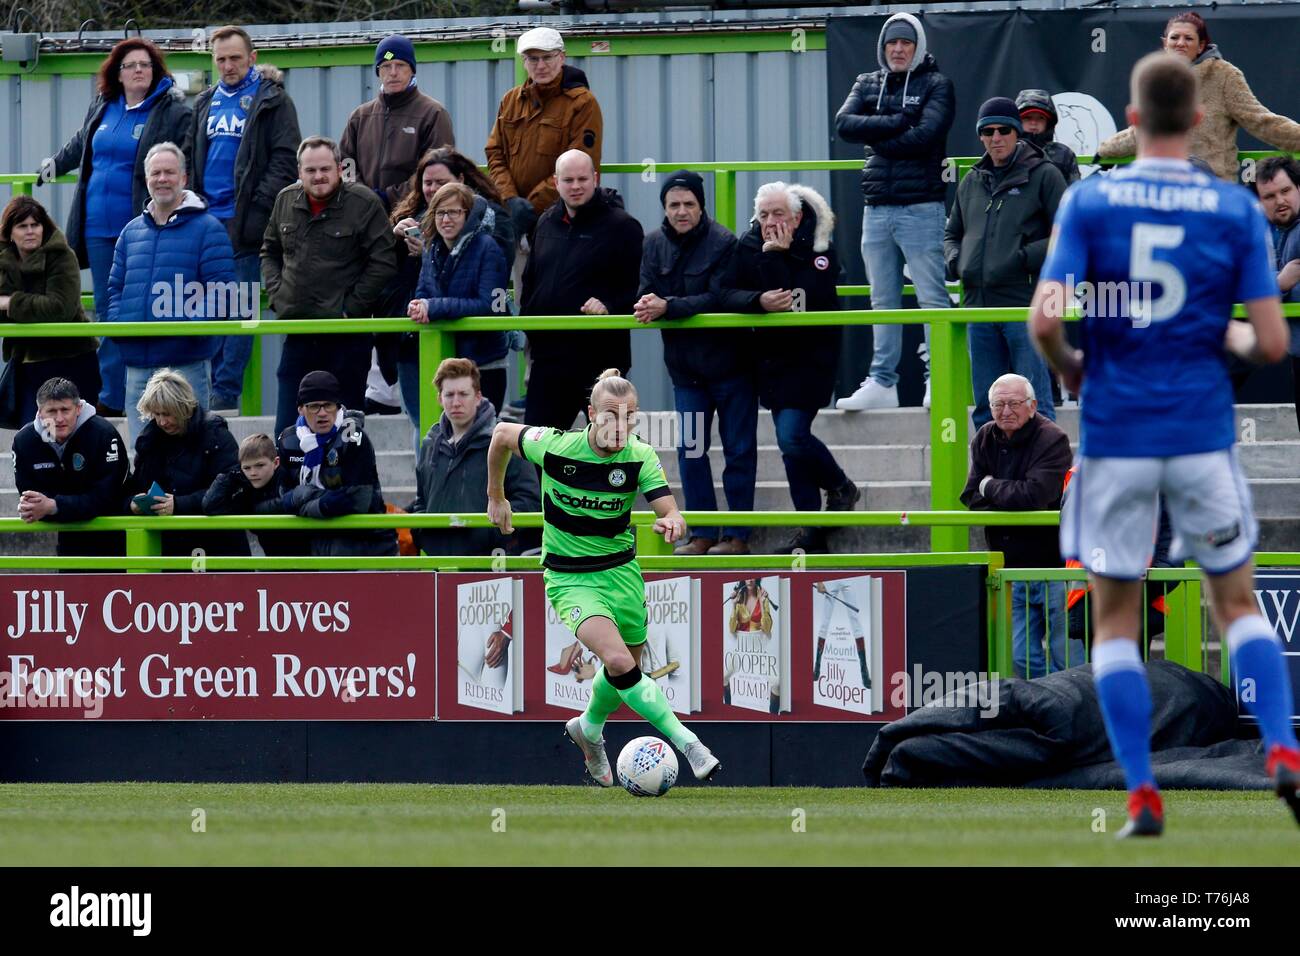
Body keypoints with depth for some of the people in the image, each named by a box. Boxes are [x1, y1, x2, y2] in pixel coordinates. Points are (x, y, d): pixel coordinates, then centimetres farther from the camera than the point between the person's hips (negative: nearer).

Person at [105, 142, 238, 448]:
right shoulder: (132, 231, 17)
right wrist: (118, 324, -1)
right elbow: (115, 287, 18)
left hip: (186, 362, -6)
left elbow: (221, 292, -8)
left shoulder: (207, 229, -1)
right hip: (137, 362, 6)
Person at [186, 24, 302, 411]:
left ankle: (225, 392, -7)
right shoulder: (206, 103, 18)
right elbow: (190, 158, 23)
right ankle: (207, 386, 10)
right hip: (207, 220, 6)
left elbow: (285, 161, -6)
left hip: (244, 221, -6)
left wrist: (259, 209, -14)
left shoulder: (271, 101, 0)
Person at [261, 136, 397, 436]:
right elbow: (270, 251, 22)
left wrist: (351, 308, -11)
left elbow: (384, 262, -9)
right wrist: (276, 296, 7)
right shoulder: (285, 200, 9)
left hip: (347, 335, -5)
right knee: (286, 428, 5)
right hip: (297, 332, 5)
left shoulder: (364, 204, -7)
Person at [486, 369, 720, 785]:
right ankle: (686, 742, -23)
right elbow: (502, 434, 1)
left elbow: (671, 513, -20)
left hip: (621, 570, 4)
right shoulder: (555, 446, -17)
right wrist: (496, 497, 10)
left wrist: (672, 523, -44)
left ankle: (589, 727, 47)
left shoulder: (640, 457, -12)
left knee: (625, 672, 15)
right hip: (569, 577, -4)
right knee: (618, 661, -25)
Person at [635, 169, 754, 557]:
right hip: (684, 365, 5)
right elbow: (647, 293, 1)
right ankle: (702, 535, 11)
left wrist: (668, 308, -29)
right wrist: (649, 305, -23)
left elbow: (719, 299, -22)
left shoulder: (722, 242, -14)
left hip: (728, 361, -5)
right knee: (690, 450, 4)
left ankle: (738, 535, 9)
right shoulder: (656, 244, 3)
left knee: (738, 449, 3)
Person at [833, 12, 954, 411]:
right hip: (877, 209, 5)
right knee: (884, 301, 10)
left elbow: (924, 135, -15)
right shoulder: (867, 85, 15)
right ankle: (882, 383, 13)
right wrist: (896, 123, -11)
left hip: (920, 208, -5)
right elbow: (844, 124, -3)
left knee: (932, 297, -7)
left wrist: (877, 137, -5)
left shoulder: (935, 85, 0)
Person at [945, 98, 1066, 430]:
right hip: (979, 305, 6)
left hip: (1026, 304, -6)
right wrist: (956, 261, 7)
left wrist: (1024, 259, -14)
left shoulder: (1043, 175, 0)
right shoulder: (972, 182, 17)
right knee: (986, 409, 9)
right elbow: (951, 234, 29)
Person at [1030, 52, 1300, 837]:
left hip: (1115, 436, -1)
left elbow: (1045, 321, -12)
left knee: (1116, 619, 10)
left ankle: (1142, 795, 3)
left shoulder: (1089, 202, -5)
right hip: (1203, 433, 1)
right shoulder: (1236, 210, -3)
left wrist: (1069, 368, 9)